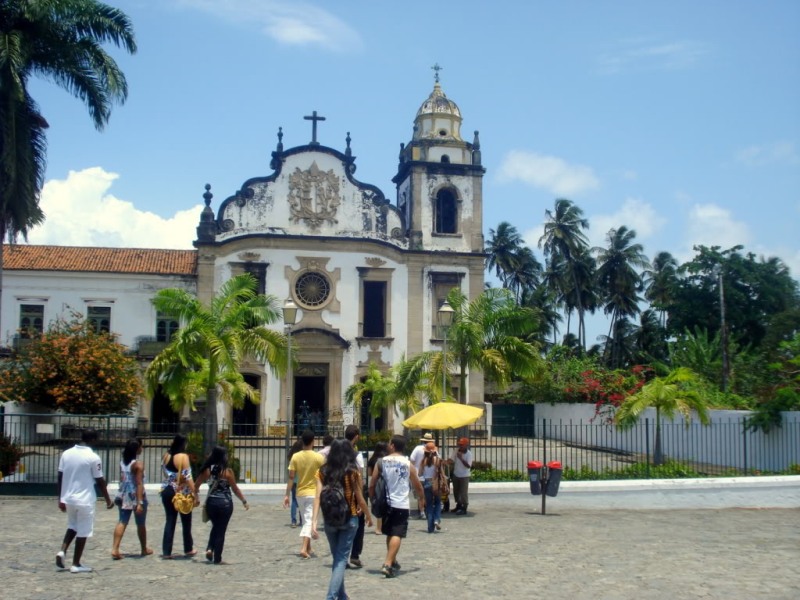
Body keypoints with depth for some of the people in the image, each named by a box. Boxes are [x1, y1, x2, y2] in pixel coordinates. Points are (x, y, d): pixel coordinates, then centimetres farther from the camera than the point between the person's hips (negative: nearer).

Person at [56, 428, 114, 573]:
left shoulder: (66, 454, 2)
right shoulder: (93, 458, -13)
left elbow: (60, 477, 5)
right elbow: (100, 481, -8)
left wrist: (61, 498, 13)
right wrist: (108, 500, 3)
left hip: (68, 498, 6)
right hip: (85, 500, -5)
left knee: (72, 526, 25)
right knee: (83, 531, 5)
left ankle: (62, 551, 5)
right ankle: (76, 564, 10)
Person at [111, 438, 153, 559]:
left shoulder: (122, 462, 4)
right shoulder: (138, 464, -16)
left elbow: (122, 480, 11)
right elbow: (139, 484, -20)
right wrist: (140, 502, -22)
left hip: (124, 496, 5)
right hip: (136, 496, -5)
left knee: (122, 522, 4)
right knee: (141, 524, 10)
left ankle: (115, 549, -9)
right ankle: (144, 549, 25)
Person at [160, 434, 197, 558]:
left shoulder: (165, 456, 3)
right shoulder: (183, 456, -15)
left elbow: (164, 472, 13)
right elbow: (188, 476, -18)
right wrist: (193, 492, -17)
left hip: (167, 491, 5)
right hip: (182, 492, -5)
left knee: (170, 521, 8)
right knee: (186, 521, 11)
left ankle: (166, 552, 5)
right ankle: (188, 549, 22)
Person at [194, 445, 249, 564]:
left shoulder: (207, 470, -1)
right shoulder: (228, 471, -12)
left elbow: (196, 485, 6)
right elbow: (235, 489, -8)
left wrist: (196, 497, 20)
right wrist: (244, 501, 2)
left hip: (211, 502, 4)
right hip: (225, 503, -4)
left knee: (215, 527, 25)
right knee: (221, 530, 6)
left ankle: (209, 549, 7)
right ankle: (217, 558, 10)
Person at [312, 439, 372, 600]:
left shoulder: (323, 472, -1)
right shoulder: (353, 472, -6)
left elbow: (318, 497, -9)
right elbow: (360, 498, -3)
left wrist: (314, 522, -13)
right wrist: (368, 516, 11)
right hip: (349, 520, -3)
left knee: (337, 557, 19)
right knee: (342, 558, 0)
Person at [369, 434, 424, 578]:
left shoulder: (381, 462, 0)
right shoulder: (408, 464, -2)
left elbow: (372, 485, 0)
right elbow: (417, 485, 6)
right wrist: (422, 499, 24)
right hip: (401, 505, -3)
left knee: (390, 534, 20)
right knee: (397, 535, -6)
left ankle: (393, 562, 33)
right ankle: (388, 564, -20)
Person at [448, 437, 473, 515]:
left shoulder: (469, 454, -17)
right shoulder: (456, 451, -4)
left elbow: (468, 465, -25)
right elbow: (451, 460, -6)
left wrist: (461, 458, -32)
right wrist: (447, 461, -28)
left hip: (464, 476, -6)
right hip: (456, 475, 6)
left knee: (463, 492, -3)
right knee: (456, 491, 18)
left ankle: (464, 508, 7)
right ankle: (459, 505, 36)